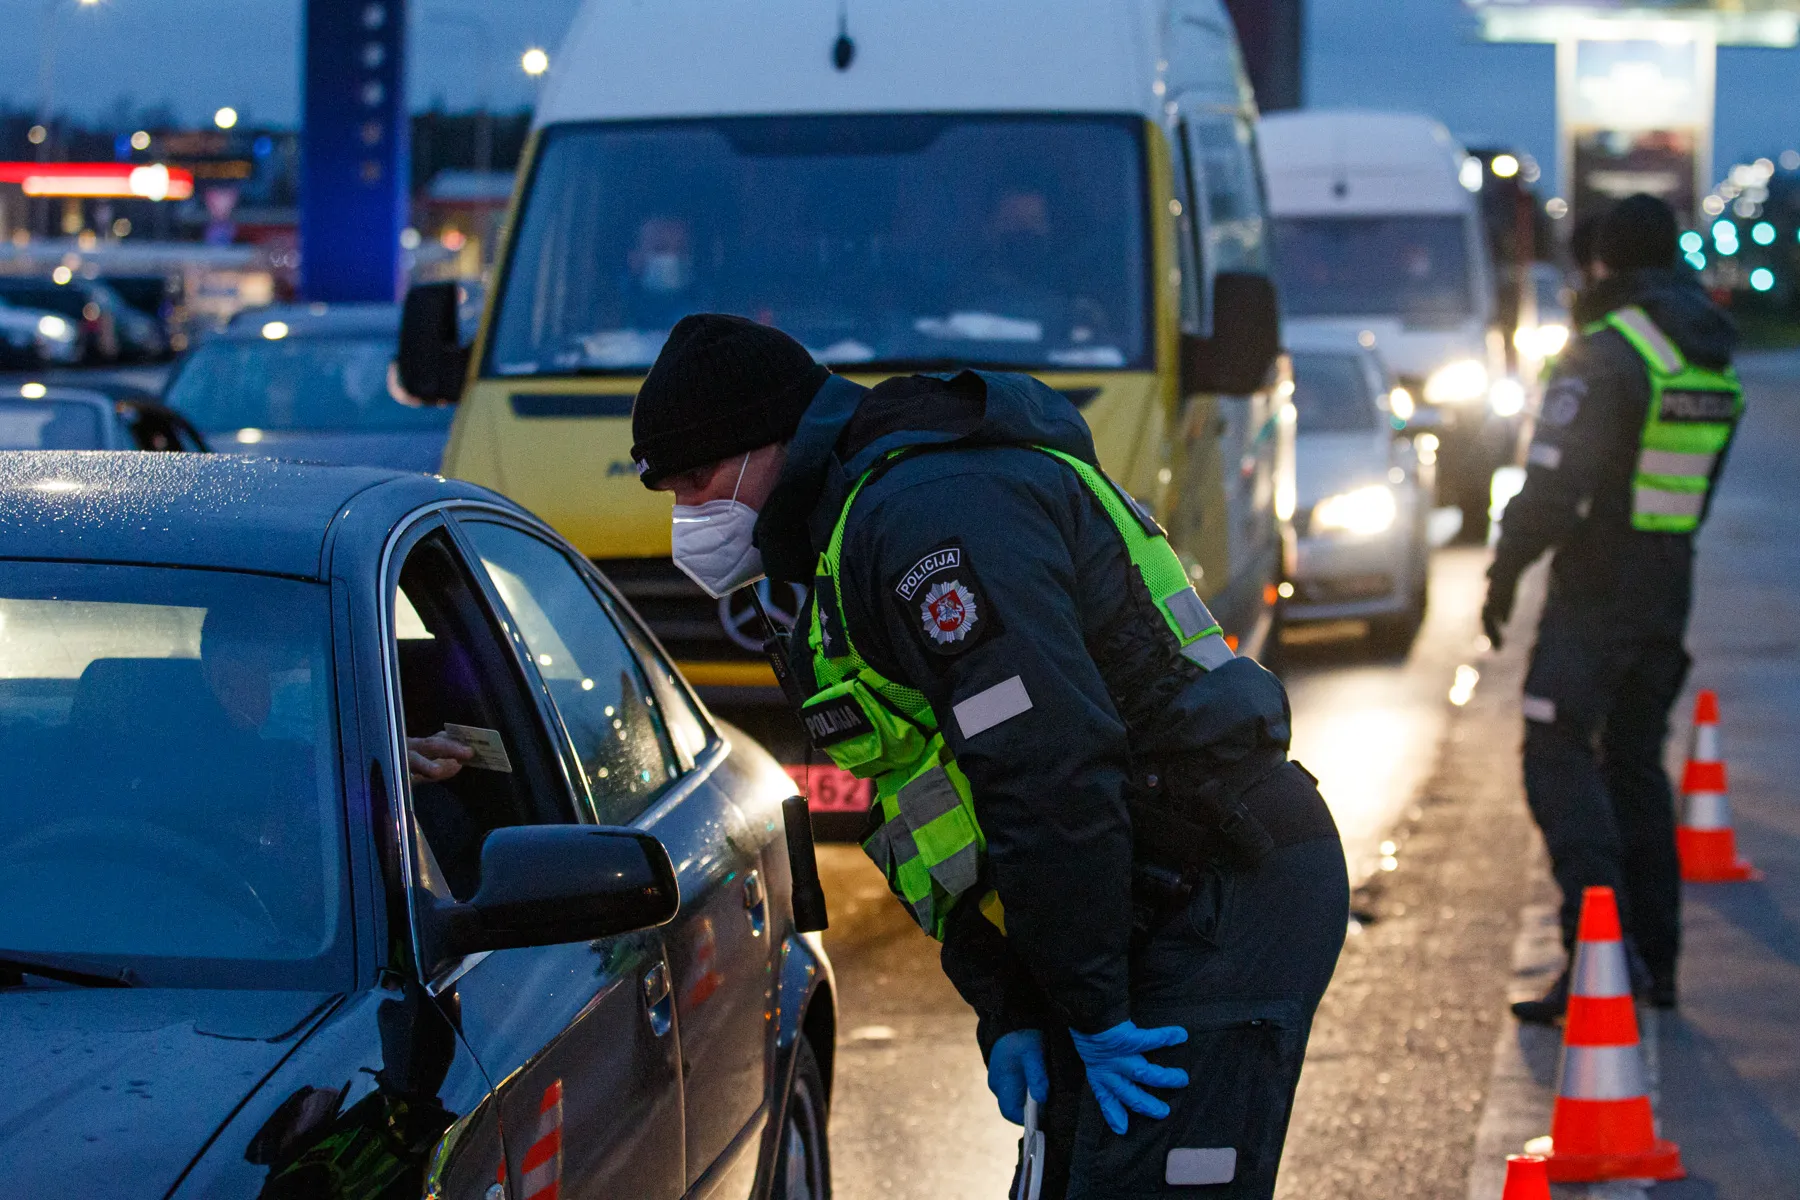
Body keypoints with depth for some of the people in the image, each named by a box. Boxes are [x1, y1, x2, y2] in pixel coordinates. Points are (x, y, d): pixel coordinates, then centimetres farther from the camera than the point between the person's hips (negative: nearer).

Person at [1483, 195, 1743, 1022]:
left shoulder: (1606, 354, -15)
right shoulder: (1715, 362, 11)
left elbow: (1554, 484, -19)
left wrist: (1505, 573, -9)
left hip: (1595, 589, -8)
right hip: (1670, 589, 8)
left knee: (1560, 759, -8)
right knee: (1635, 762, 15)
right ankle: (1654, 959, 16)